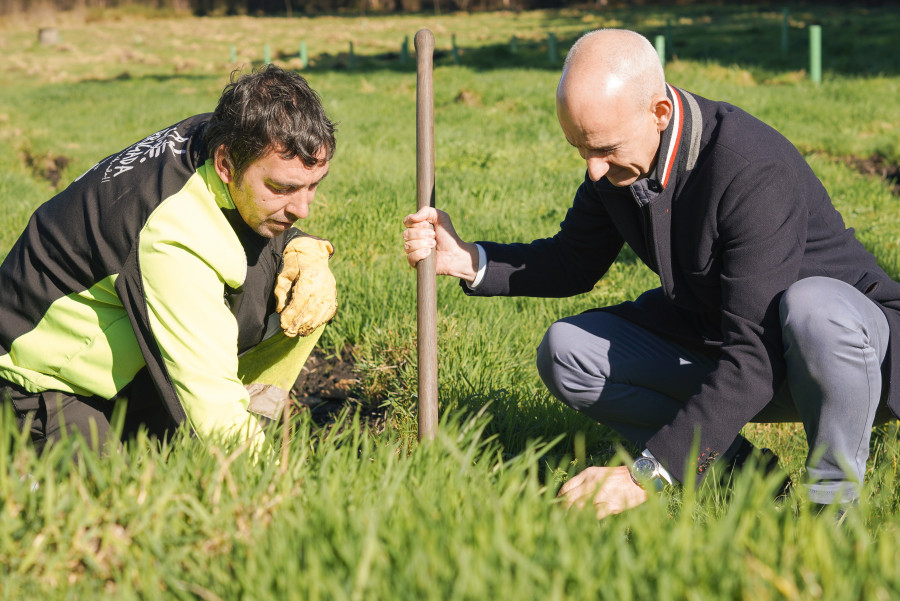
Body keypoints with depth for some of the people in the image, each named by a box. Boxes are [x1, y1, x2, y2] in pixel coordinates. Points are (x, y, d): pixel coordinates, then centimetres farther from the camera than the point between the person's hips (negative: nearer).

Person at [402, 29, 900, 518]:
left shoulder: (756, 170, -33)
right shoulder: (619, 154, -9)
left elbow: (755, 359, -36)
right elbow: (575, 262, 10)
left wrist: (645, 475, -38)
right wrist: (467, 261, -8)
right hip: (710, 341, 7)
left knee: (812, 309, -41)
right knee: (565, 353, -7)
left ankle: (834, 497, -17)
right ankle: (732, 463, -1)